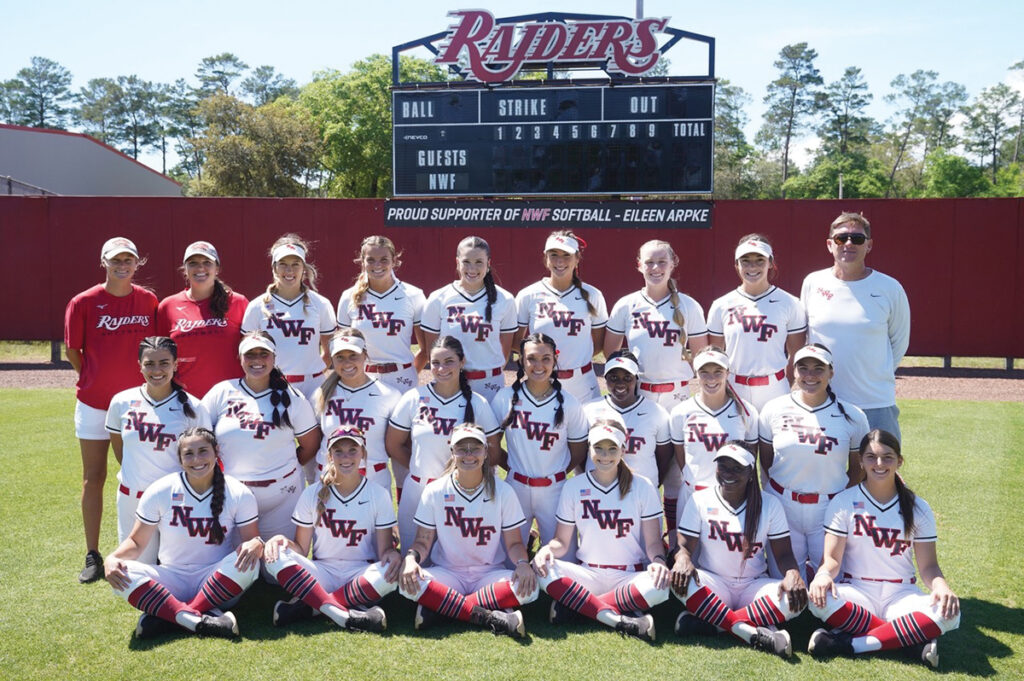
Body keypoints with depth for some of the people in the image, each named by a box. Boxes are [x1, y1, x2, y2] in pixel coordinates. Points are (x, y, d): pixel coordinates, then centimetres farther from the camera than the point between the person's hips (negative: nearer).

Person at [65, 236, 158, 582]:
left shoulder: (148, 300, -2)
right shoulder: (84, 302, -7)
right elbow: (72, 350, 2)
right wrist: (92, 379, 6)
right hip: (94, 401, -1)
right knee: (94, 477, 6)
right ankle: (93, 556, 14)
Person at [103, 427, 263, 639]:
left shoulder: (239, 494, -6)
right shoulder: (159, 492, -3)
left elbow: (252, 539, -5)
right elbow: (137, 542, 2)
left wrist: (255, 544, -30)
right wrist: (112, 558, -20)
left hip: (218, 582, -1)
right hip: (172, 580, 1)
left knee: (248, 563, -33)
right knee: (123, 574, -26)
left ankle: (167, 618, -27)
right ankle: (198, 620, -36)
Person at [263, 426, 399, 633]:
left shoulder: (379, 494, 0)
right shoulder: (313, 493, 3)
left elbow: (384, 549, -2)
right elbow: (301, 549, 3)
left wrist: (392, 553, -26)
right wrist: (283, 540, -19)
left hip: (361, 575, -1)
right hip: (322, 573, 1)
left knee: (393, 572, -33)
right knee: (276, 556, -24)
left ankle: (307, 606, -27)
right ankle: (343, 614, -37)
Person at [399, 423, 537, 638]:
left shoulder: (503, 491, 0)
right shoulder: (435, 491, 0)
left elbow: (514, 543, 3)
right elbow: (423, 541, 2)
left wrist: (523, 563, -20)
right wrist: (411, 557, -21)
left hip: (490, 574, 1)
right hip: (447, 574, 0)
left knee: (528, 586, -31)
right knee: (409, 582, -31)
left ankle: (439, 607, -22)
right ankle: (492, 617, -29)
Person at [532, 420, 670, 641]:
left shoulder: (642, 487, 2)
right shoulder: (573, 487, 5)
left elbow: (653, 541, 2)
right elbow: (562, 540, 7)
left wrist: (658, 561, -21)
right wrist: (547, 549, -17)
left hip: (631, 577, -1)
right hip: (589, 574, 1)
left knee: (660, 586, -34)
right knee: (544, 570, -27)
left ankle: (574, 603, -23)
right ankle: (619, 620, -32)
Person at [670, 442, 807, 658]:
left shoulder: (769, 505, 4)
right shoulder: (700, 500, 1)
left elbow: (783, 553, 1)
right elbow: (685, 545, -5)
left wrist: (792, 574, -23)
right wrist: (683, 560, -30)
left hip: (754, 586, 1)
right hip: (714, 586, -1)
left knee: (797, 596, -29)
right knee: (680, 577, -33)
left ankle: (709, 622, -31)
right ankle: (754, 634, -37)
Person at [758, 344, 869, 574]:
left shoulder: (852, 416, 0)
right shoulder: (774, 410, 0)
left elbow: (858, 468, 7)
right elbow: (765, 462, 8)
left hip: (830, 509, 0)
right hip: (782, 506, 0)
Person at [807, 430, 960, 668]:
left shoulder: (918, 508, 5)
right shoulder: (844, 502, 0)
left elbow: (928, 564, 4)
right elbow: (832, 557, -4)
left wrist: (941, 586, -20)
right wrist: (824, 574, -29)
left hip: (901, 595, 2)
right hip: (856, 591, -1)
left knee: (948, 613, -30)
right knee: (820, 598, -35)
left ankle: (849, 644, -28)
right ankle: (910, 638, -24)